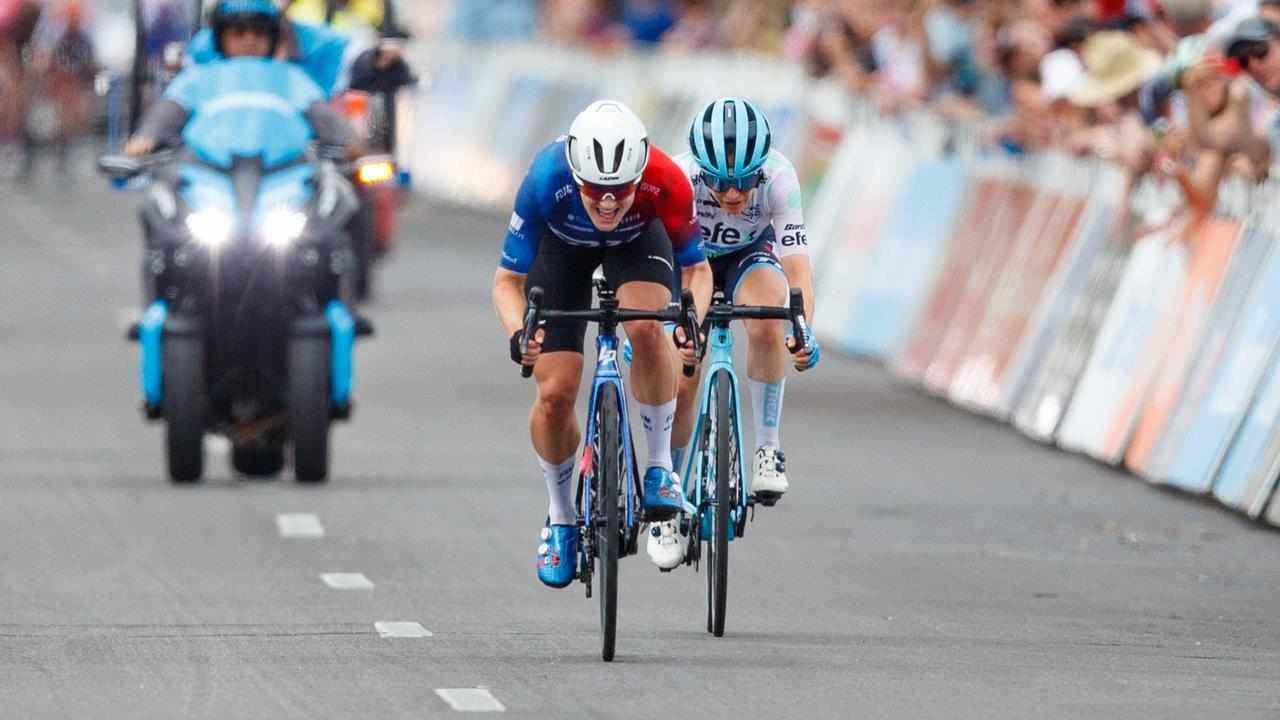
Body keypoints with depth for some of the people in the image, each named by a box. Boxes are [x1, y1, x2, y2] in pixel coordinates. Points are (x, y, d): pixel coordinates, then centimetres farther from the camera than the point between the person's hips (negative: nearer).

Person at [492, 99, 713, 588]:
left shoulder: (667, 185, -38)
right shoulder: (547, 181, -39)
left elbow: (696, 268, -20)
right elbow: (508, 278, -27)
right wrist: (517, 333, -47)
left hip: (638, 239, 0)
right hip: (562, 245, 0)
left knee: (646, 329, -32)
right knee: (554, 394, -9)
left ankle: (661, 466, -13)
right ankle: (560, 519, 15)